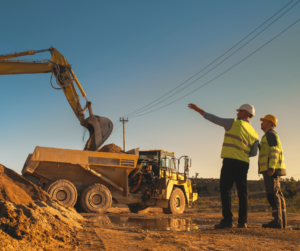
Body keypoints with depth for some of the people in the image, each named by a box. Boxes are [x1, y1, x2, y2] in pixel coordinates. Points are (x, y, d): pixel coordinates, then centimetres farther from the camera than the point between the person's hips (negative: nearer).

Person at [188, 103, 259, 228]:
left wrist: (198, 109, 10)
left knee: (225, 189, -3)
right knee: (242, 191, 6)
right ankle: (242, 221, 4)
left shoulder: (234, 123, -2)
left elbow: (214, 119, 1)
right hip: (244, 163, 6)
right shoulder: (254, 133, 13)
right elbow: (253, 153, 13)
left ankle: (227, 220, -10)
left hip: (230, 161, -5)